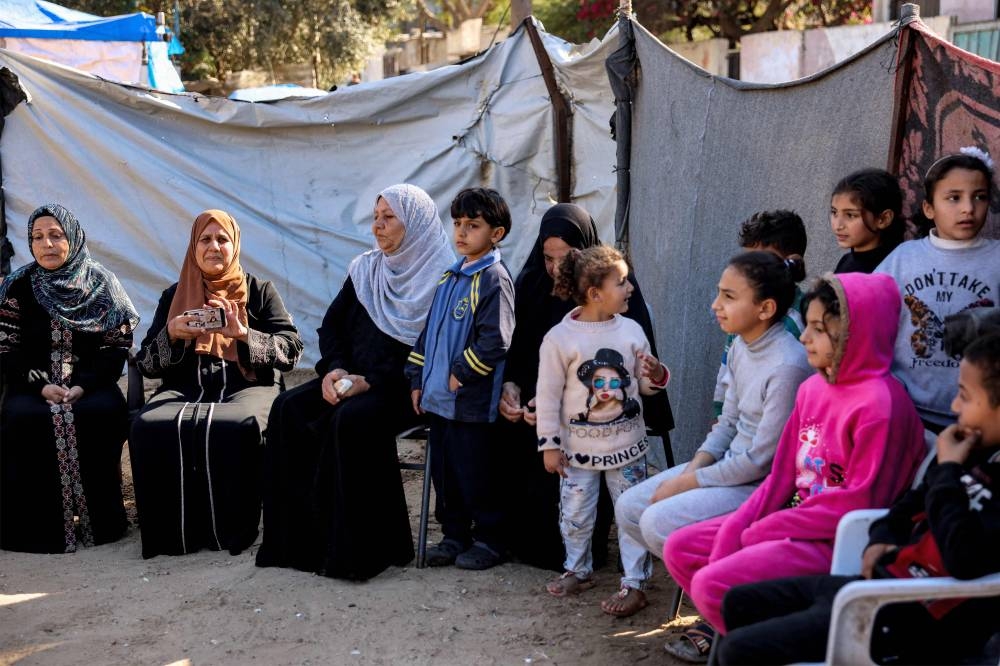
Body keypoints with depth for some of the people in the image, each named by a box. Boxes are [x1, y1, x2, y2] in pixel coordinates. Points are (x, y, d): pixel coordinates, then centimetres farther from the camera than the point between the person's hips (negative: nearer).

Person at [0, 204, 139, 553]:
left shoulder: (101, 284, 5)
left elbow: (117, 345, 0)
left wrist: (84, 385, -15)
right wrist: (41, 385, -14)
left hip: (91, 383, -1)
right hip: (34, 386, 1)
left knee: (101, 415, -32)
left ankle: (97, 517, -18)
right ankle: (35, 521, -19)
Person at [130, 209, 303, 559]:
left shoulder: (258, 291, 13)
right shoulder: (174, 296, 19)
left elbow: (291, 349, 2)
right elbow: (145, 363, 13)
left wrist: (244, 334, -14)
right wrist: (171, 334, -7)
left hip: (247, 385, -2)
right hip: (185, 388, 3)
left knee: (236, 427, -38)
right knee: (149, 426, -31)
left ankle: (233, 530, -23)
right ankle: (172, 531, -20)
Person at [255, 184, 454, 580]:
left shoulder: (441, 279, -6)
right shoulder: (365, 269, 15)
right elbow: (331, 325, 16)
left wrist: (371, 382, -21)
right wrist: (334, 368, -5)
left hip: (404, 388, -7)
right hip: (352, 380, 7)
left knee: (351, 419, -34)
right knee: (290, 409, -18)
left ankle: (359, 548, -22)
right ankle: (299, 536, -16)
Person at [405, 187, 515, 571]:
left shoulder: (494, 279, -12)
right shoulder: (449, 277, 14)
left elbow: (495, 341, -19)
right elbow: (428, 330, 18)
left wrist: (461, 374, -15)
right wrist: (418, 379, 14)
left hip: (472, 401, -8)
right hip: (438, 396, 8)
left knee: (475, 474, 1)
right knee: (443, 470, 15)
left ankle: (490, 539, 16)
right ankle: (454, 535, 28)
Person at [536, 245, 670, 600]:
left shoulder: (631, 331, -2)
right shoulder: (560, 338, -12)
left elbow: (644, 384, 9)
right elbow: (548, 394, -7)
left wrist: (656, 375, -15)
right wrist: (550, 445, -6)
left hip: (626, 442, 2)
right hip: (579, 446, -2)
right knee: (575, 515, 11)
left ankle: (634, 580, 18)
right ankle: (578, 570, 33)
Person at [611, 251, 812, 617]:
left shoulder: (788, 366, -26)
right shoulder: (741, 347, 2)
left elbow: (761, 460, -22)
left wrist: (687, 483, -14)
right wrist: (694, 467, -5)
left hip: (763, 484, -9)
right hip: (729, 463, 9)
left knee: (659, 521, -20)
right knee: (629, 507, 2)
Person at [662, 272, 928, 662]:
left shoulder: (879, 403, -20)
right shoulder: (813, 388, 6)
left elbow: (859, 504, -21)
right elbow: (782, 474, 8)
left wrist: (763, 532, -16)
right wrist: (735, 530, -4)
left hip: (837, 541, -9)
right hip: (795, 519, 9)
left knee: (712, 585, -21)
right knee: (680, 549, 5)